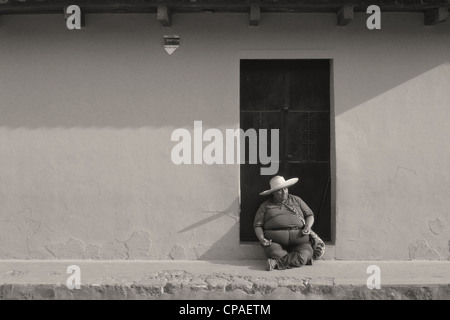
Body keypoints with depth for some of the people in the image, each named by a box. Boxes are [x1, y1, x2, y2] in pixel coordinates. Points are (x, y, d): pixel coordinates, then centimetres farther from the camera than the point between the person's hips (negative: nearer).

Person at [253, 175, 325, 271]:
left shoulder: (296, 200, 23)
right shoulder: (265, 206, 17)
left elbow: (310, 215, 23)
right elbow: (257, 225, 13)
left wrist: (307, 227, 0)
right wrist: (261, 239, -8)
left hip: (298, 235, 2)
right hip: (275, 238, -2)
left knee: (306, 253, -31)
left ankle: (277, 262, -26)